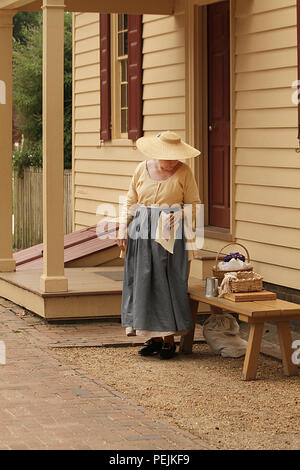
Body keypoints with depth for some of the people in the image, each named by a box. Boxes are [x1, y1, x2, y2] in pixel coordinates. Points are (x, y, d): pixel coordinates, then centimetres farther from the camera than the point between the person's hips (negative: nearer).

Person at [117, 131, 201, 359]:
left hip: (171, 235, -3)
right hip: (143, 232, 3)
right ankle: (154, 337, 12)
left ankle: (169, 339, 4)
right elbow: (130, 202, 13)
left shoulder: (184, 172, -1)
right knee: (144, 282, 3)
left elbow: (194, 204, 3)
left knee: (170, 284, -4)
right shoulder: (142, 169, 7)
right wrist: (123, 229, 3)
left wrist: (178, 215, -16)